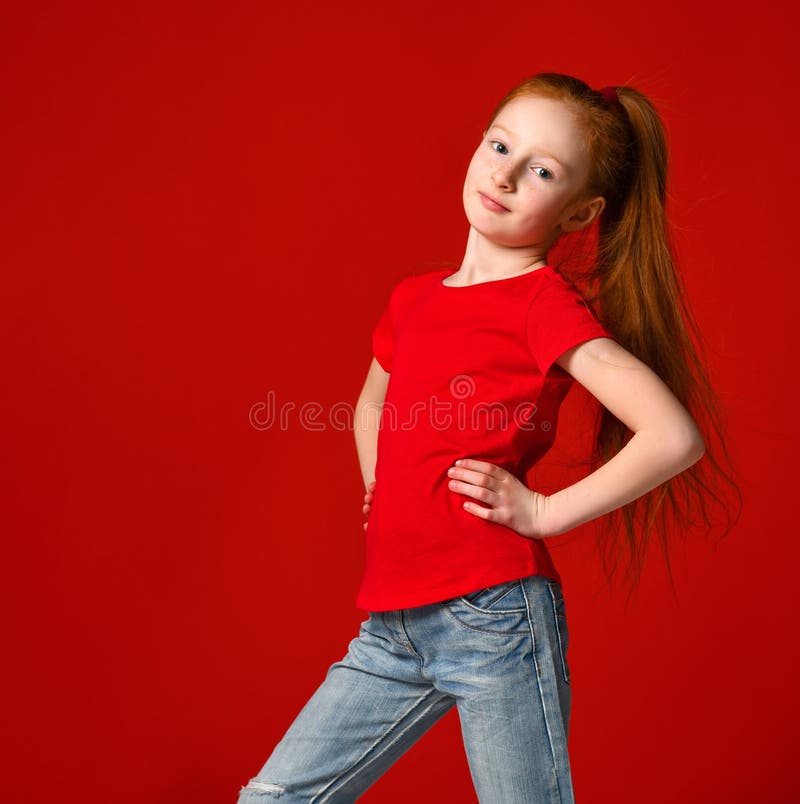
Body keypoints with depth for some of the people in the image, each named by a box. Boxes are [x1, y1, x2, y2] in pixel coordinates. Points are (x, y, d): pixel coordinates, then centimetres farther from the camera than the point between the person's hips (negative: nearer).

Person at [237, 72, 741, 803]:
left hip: (493, 615, -6)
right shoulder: (412, 298, 11)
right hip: (393, 626, 7)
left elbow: (676, 436, -20)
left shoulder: (547, 304, -9)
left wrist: (542, 512, -13)